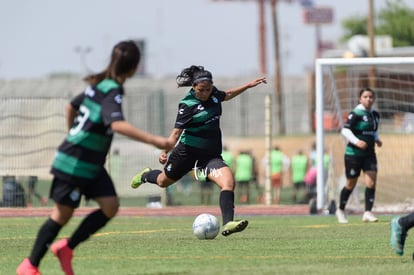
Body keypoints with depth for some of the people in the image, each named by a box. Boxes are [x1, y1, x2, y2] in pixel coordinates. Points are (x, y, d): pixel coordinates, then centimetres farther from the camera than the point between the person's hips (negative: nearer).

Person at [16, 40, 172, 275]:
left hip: (92, 165, 9)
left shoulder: (99, 85, 7)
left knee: (111, 206, -1)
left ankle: (66, 248, 8)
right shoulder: (112, 93, -21)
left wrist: (74, 135, 35)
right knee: (63, 213, 0)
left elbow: (71, 107, 22)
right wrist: (153, 140, -43)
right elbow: (117, 124, -39)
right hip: (75, 164, -9)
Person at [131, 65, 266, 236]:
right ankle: (146, 176, 56)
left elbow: (227, 95, 24)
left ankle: (227, 224, -32)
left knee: (228, 182, -23)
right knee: (163, 182, 19)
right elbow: (177, 131, -20)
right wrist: (165, 151, -32)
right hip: (188, 151, -4)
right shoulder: (188, 105, -18)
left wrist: (248, 85, 23)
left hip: (211, 154, 4)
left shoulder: (213, 93, 0)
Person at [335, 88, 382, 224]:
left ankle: (367, 213, -7)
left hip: (369, 154, 6)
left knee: (371, 181, -10)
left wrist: (377, 139, 5)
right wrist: (356, 141, -32)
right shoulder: (356, 114, -13)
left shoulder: (375, 115, 9)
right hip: (353, 153, -6)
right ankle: (341, 210, 26)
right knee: (351, 184, 5)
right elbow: (345, 130, -20)